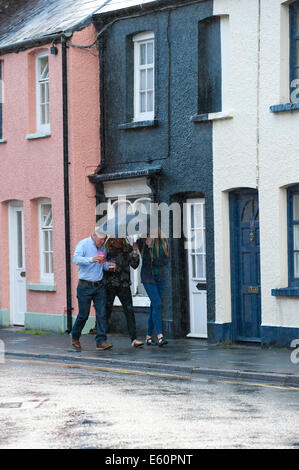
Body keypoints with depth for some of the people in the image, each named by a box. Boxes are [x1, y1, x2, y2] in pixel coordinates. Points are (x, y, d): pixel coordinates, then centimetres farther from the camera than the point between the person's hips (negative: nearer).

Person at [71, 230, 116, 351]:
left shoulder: (102, 247, 12)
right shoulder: (83, 244, -8)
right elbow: (76, 259, -23)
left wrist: (108, 265, 1)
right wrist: (91, 259, -38)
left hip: (99, 285, 5)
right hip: (85, 286, -5)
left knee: (101, 313, -4)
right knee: (83, 314, 1)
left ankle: (101, 341, -4)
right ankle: (75, 337, 23)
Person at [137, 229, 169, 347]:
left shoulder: (163, 241, 6)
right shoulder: (142, 241, -4)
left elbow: (166, 260, 1)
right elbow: (146, 260, -14)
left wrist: (154, 261, -14)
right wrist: (148, 244, -22)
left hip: (160, 277, 4)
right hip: (148, 276, -4)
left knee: (154, 306, 6)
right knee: (157, 304, -15)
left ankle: (149, 336, 14)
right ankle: (160, 336, -18)